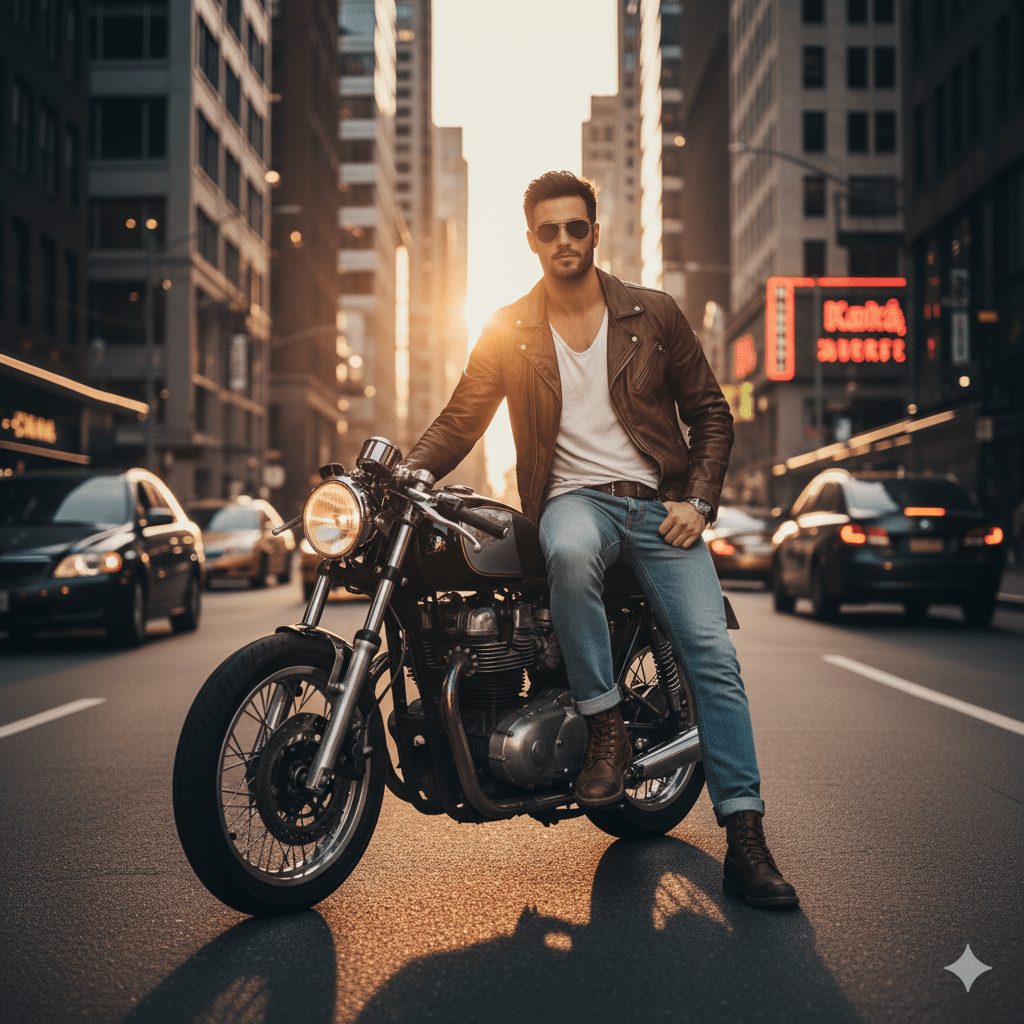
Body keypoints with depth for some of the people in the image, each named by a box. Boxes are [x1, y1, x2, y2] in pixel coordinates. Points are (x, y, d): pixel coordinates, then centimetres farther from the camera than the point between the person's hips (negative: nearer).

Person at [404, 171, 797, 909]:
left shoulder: (655, 315, 8)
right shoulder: (509, 333, 9)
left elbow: (711, 413, 11)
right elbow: (461, 420, 8)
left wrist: (697, 501, -3)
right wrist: (405, 474, -11)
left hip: (659, 503, 1)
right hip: (574, 497, 0)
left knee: (712, 651, -16)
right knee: (569, 552, -39)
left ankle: (746, 840, -13)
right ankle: (605, 726, -22)